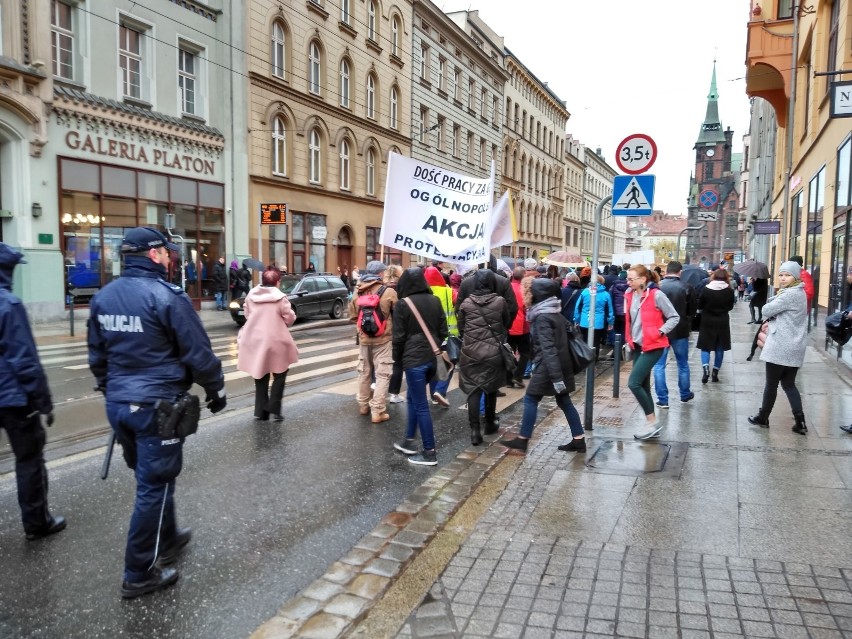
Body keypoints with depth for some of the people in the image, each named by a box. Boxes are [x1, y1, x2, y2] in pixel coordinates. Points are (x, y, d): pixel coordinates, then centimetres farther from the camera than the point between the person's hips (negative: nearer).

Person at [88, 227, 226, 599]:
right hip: (156, 406, -8)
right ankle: (139, 574, 11)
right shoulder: (166, 296, -15)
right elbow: (198, 352, -13)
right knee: (154, 486, 3)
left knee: (151, 479, 23)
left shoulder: (103, 297, 8)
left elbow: (96, 355, 16)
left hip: (118, 404, 8)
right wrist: (215, 390, 1)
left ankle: (166, 540, 40)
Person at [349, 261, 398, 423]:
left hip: (364, 338, 5)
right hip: (383, 339, -5)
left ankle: (363, 405, 32)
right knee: (382, 375, 1)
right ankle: (378, 411, 0)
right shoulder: (389, 292, -14)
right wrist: (395, 331, 10)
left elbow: (353, 316, 8)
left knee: (364, 372, 19)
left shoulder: (357, 292, 0)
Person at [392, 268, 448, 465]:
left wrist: (397, 358, 6)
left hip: (414, 359, -6)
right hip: (432, 357, 7)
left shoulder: (403, 304, -9)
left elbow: (399, 336, -8)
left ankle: (429, 452, 3)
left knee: (420, 405, -1)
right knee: (413, 398, 21)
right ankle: (409, 441, 27)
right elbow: (443, 331, 10)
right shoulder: (435, 301, 7)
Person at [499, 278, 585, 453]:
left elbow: (548, 349, -23)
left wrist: (556, 378, -27)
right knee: (564, 401, 13)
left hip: (549, 366, -9)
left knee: (530, 399, 2)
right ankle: (579, 440, 15)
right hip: (562, 364, 9)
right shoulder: (554, 313, 10)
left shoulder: (542, 318, -18)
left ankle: (522, 440, 9)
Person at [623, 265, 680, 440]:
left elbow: (674, 317, -7)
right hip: (637, 346, 7)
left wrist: (659, 332, -16)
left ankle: (652, 421, 1)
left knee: (633, 383, -13)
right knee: (643, 385, 10)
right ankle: (651, 425, 21)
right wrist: (629, 339, 13)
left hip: (652, 346, -7)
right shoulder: (630, 295, 5)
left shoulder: (656, 295, -14)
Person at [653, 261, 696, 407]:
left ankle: (662, 399, 5)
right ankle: (685, 394, 32)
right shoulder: (687, 288, -9)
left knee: (659, 365, 7)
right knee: (683, 365, 18)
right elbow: (692, 311, 0)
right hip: (680, 331, 1)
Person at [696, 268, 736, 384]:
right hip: (722, 322, 1)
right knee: (719, 348, 11)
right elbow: (730, 307, 6)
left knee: (705, 346, 6)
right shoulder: (729, 291, -5)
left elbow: (699, 305, -2)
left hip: (707, 321, -1)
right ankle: (715, 373, 13)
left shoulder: (706, 289, -10)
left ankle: (706, 369, -14)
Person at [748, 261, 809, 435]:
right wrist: (772, 320, 1)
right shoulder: (799, 293, 16)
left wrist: (769, 316, 5)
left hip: (781, 347, -10)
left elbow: (766, 310, -16)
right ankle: (800, 422, 7)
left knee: (771, 384, 4)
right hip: (794, 347, 10)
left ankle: (763, 418, 18)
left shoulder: (790, 294, -17)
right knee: (789, 384, 13)